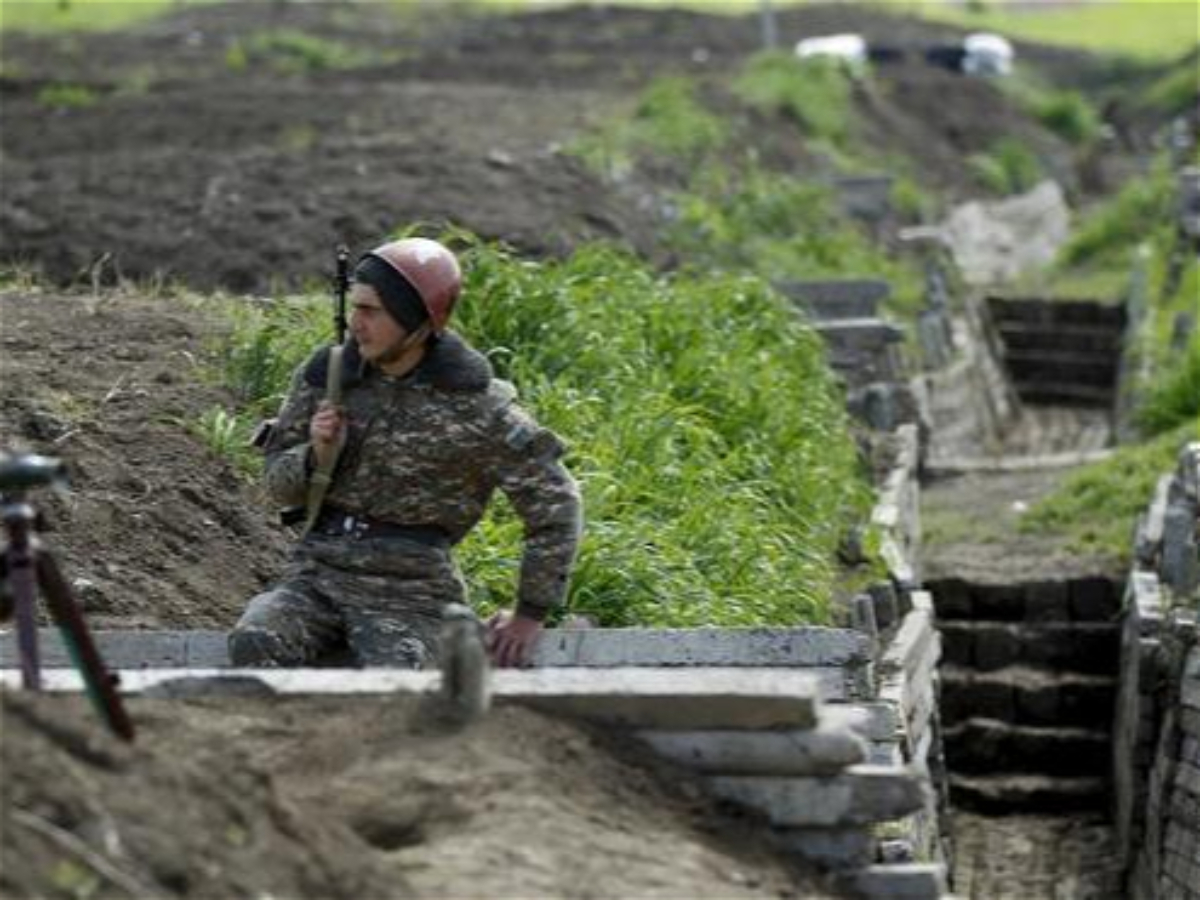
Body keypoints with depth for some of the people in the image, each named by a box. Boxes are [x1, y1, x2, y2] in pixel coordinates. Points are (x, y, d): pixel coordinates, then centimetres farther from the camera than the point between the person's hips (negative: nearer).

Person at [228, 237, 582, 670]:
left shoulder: (474, 405, -4)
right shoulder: (324, 375, 7)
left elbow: (554, 500, 1)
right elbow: (280, 482, 16)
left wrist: (530, 614, 2)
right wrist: (318, 456, -8)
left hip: (411, 588, -3)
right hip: (317, 572, 4)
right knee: (255, 644, -27)